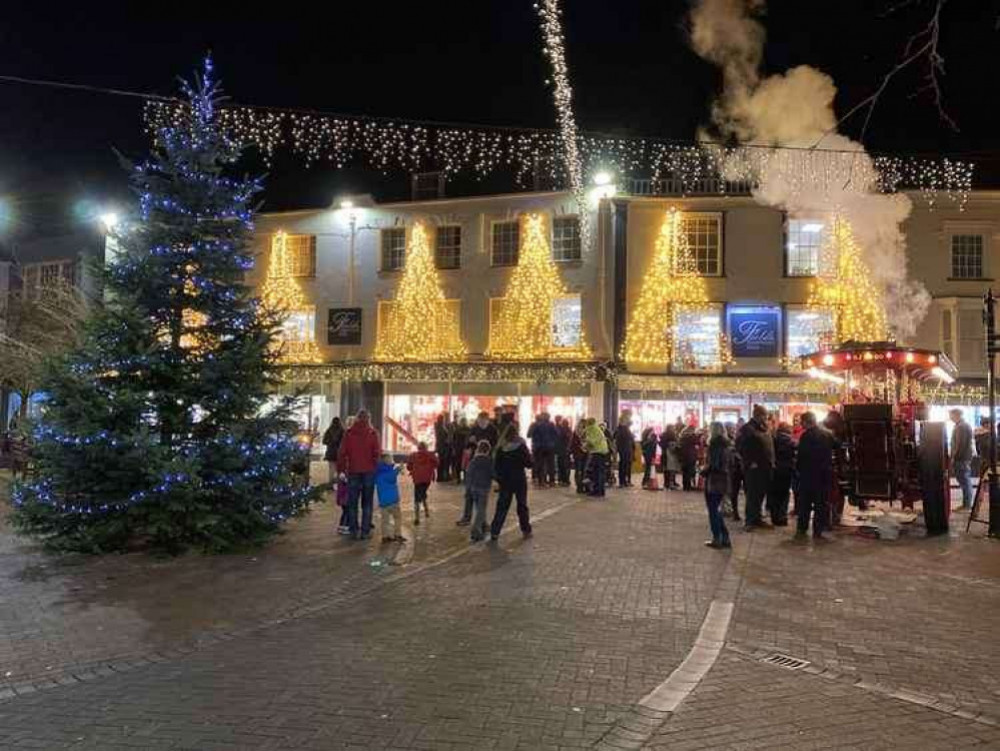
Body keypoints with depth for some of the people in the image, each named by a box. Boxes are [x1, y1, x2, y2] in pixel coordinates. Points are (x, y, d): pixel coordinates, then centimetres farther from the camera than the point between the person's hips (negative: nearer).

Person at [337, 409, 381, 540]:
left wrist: (341, 469, 6)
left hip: (353, 471, 1)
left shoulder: (348, 433, -1)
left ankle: (354, 531, 11)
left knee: (352, 503, 10)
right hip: (369, 471, -1)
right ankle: (365, 531, 6)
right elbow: (376, 454, -6)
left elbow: (341, 453, -1)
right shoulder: (373, 433, -4)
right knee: (367, 503, 8)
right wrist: (376, 467, 5)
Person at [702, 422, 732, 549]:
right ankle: (725, 538, 17)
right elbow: (727, 464, 14)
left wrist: (703, 472, -5)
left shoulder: (714, 444, -15)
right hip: (723, 480, 8)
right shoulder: (725, 444, 10)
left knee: (713, 511, 1)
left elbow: (712, 464, -21)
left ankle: (717, 539, 5)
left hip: (713, 481, -8)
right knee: (717, 510, 16)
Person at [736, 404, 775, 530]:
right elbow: (740, 447, -15)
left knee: (761, 494, 12)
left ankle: (757, 518, 21)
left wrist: (772, 461, 11)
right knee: (752, 494, -4)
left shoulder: (764, 429, 15)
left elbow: (770, 445, 22)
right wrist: (749, 462, -16)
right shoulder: (747, 429, -10)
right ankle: (750, 521, 0)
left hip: (765, 467, 8)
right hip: (754, 468, -8)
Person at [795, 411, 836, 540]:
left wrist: (798, 468, -3)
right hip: (825, 473, 4)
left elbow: (801, 455, -15)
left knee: (804, 502, 5)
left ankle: (801, 529, 6)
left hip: (808, 473, -4)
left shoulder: (806, 435, -13)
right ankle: (819, 530, 5)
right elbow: (836, 446, 17)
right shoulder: (828, 434, 3)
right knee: (821, 502, 8)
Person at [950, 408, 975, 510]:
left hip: (961, 458, -10)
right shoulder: (965, 425, 16)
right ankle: (967, 504, 17)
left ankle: (967, 505, -2)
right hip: (965, 457, 10)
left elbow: (960, 444, -22)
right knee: (966, 481, 12)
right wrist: (952, 453, 19)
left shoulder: (961, 427, -18)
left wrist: (954, 457, -17)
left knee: (964, 481, -5)